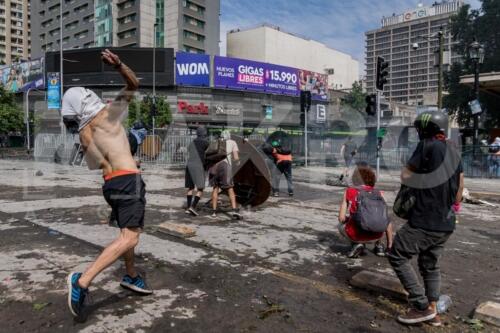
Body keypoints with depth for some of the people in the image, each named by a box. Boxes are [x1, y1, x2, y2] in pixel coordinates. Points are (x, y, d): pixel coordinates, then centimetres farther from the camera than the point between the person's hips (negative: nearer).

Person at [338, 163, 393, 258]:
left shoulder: (349, 192, 2)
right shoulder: (379, 194, 6)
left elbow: (341, 218, -2)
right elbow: (388, 223, 7)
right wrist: (389, 246, 19)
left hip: (355, 235, -2)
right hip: (375, 236, 2)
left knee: (341, 225, 32)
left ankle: (356, 244, 9)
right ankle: (378, 245, 24)